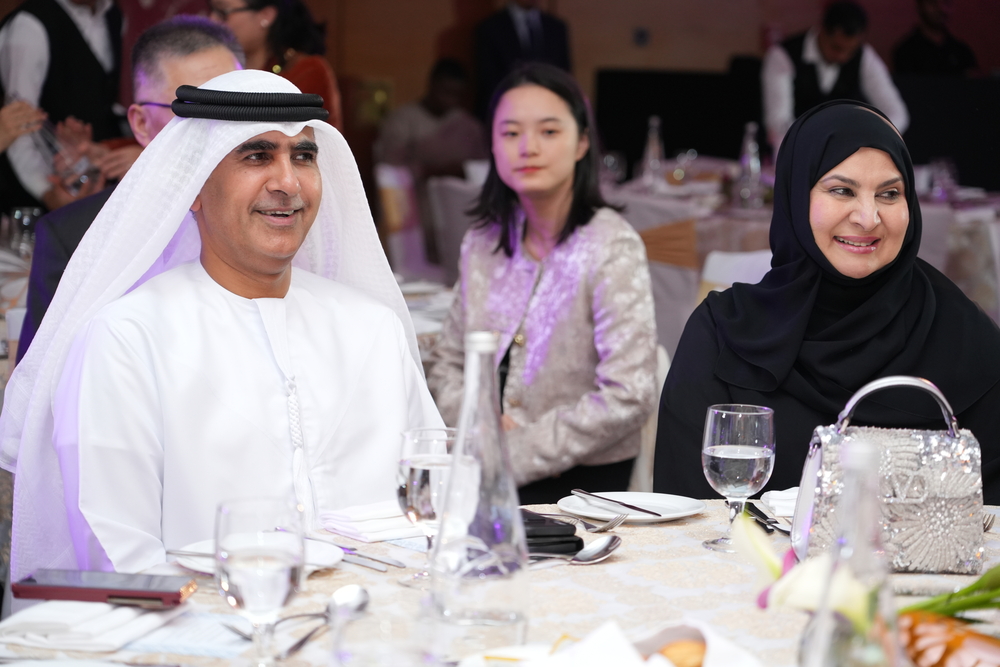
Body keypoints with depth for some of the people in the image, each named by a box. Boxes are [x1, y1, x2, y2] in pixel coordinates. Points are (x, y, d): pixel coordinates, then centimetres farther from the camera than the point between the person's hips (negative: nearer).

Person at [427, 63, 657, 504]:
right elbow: (446, 364, 16)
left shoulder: (611, 248, -10)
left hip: (583, 480, -5)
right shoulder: (482, 244, 9)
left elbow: (628, 400, -16)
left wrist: (515, 454, -15)